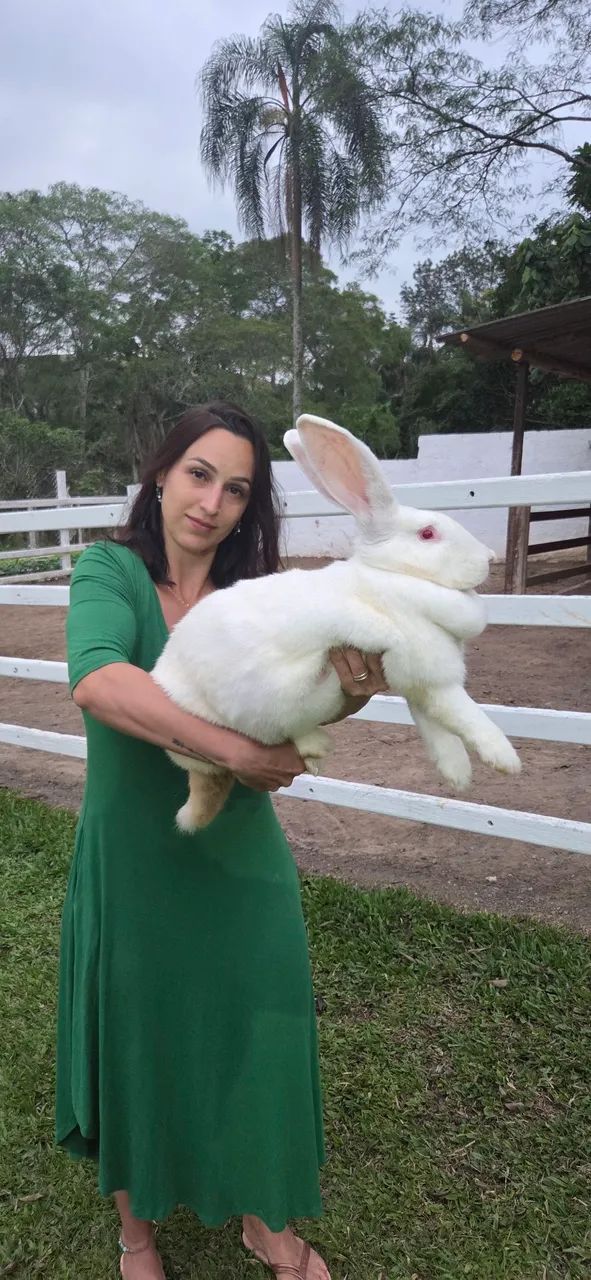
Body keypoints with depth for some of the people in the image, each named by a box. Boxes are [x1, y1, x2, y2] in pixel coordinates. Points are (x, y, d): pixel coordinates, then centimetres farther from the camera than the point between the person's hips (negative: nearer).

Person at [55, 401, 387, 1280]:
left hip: (238, 863, 3)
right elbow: (96, 679, -33)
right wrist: (238, 751, -36)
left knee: (256, 1034, 17)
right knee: (136, 1041, 17)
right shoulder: (111, 570, -13)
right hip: (132, 866, -2)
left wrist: (350, 695, -30)